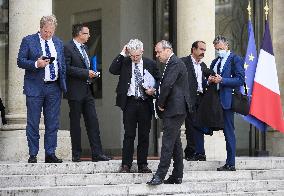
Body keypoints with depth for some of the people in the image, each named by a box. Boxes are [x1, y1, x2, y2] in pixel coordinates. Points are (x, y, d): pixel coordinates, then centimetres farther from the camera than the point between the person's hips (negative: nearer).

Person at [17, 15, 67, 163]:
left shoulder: (58, 43, 13)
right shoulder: (28, 41, 0)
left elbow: (62, 65, 17)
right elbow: (20, 61, -4)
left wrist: (63, 84, 9)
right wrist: (36, 64, -19)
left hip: (54, 88, 4)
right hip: (35, 88, -4)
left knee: (52, 123, 5)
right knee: (33, 123, 0)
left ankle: (50, 154, 12)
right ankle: (33, 155, 6)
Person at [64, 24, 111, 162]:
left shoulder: (84, 48, 18)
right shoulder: (68, 48, -9)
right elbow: (67, 68, -18)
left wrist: (92, 74, 8)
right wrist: (86, 73, -19)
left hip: (87, 91, 8)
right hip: (75, 92, -8)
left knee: (93, 122, 2)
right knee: (75, 123, 0)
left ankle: (97, 154, 2)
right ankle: (76, 155, 7)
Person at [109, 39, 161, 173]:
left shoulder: (150, 64, 5)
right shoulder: (124, 62, 4)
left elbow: (159, 80, 13)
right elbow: (112, 70, -13)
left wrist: (154, 89, -6)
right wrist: (122, 54, -12)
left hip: (145, 104, 1)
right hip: (130, 103, -1)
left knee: (144, 135, 6)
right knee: (129, 135, 0)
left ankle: (142, 164, 13)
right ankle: (126, 164, 4)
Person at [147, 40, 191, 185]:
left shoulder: (174, 63, -13)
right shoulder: (173, 63, 19)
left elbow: (167, 85, -21)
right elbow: (165, 85, 21)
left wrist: (160, 104, -10)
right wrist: (162, 104, 8)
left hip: (174, 109, -11)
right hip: (175, 109, 11)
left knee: (168, 142, -12)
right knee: (175, 142, 12)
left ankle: (160, 176, -14)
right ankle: (177, 176, 16)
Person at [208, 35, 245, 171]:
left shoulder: (235, 60, -2)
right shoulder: (215, 62, 20)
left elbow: (240, 80, -11)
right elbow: (210, 80, 26)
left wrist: (222, 80, -17)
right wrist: (210, 80, 2)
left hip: (227, 99, -7)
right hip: (216, 100, 7)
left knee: (229, 132, -6)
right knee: (226, 131, 6)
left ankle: (230, 164, -4)